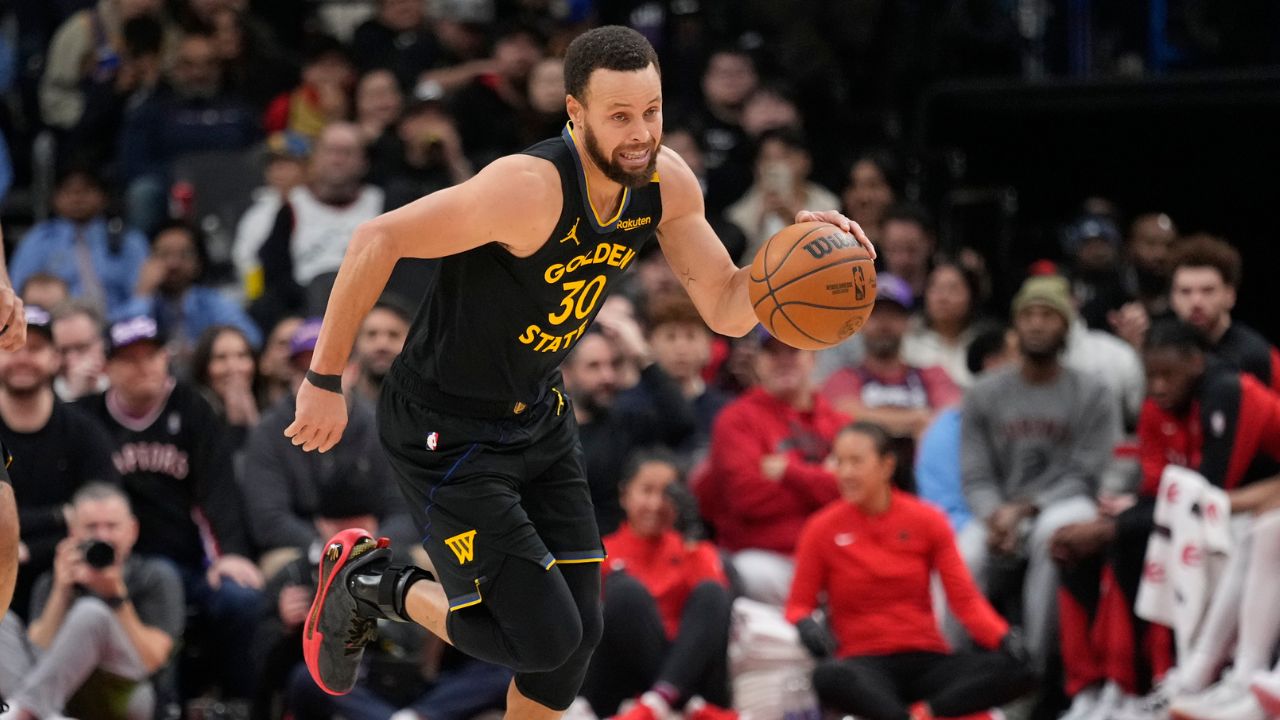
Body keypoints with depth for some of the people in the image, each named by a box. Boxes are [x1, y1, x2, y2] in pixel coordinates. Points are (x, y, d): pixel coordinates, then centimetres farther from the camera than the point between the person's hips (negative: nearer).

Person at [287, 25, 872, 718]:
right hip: (446, 429, -8)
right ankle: (371, 583, 12)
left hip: (538, 417, 8)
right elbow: (377, 241, -28)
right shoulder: (532, 188, -33)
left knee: (577, 633, 9)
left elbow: (727, 310, -1)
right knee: (543, 638, -11)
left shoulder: (666, 183, -9)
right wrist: (324, 382, -24)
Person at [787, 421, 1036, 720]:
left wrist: (1003, 637, -17)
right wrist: (805, 625, -17)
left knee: (1018, 671, -25)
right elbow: (798, 606, 7)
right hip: (864, 664, -2)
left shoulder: (927, 520, 4)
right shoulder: (822, 530, 1)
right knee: (830, 677, -40)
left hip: (927, 661, 2)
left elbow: (965, 598, 1)